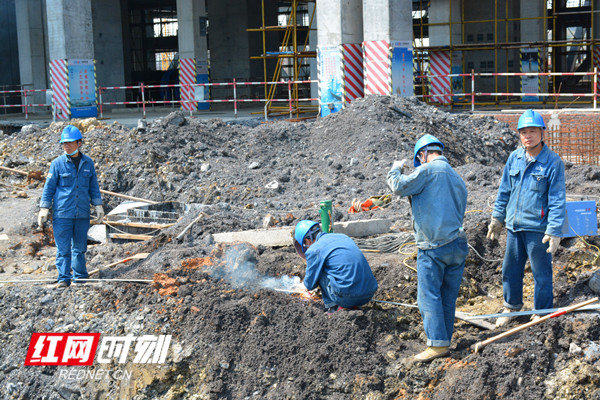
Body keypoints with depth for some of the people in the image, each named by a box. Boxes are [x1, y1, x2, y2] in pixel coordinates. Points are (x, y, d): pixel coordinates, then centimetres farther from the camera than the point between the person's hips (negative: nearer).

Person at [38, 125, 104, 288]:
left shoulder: (88, 163, 6)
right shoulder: (58, 163, -2)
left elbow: (93, 186, 16)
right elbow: (49, 187, 2)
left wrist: (98, 206, 14)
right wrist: (44, 209, -1)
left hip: (82, 214, 3)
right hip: (62, 213, -3)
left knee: (80, 247, 11)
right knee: (63, 248, -4)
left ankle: (80, 277, 22)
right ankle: (64, 278, 2)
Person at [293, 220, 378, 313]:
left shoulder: (314, 250, -2)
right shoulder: (342, 236, 19)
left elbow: (310, 285, 7)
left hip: (348, 297, -7)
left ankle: (333, 307, 6)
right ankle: (353, 306, 18)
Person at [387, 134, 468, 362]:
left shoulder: (428, 170, -7)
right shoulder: (457, 179, 19)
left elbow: (400, 187, -8)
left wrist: (396, 169, 12)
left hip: (433, 247, -8)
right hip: (458, 245, 8)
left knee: (429, 296, -5)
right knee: (448, 298, 11)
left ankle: (437, 344, -9)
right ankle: (445, 340, 16)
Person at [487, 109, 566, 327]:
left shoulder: (553, 161, -9)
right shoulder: (514, 158, 5)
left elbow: (557, 200, -10)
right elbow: (504, 190, 16)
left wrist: (554, 231, -15)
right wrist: (497, 217, 17)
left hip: (537, 227, -5)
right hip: (513, 226, 5)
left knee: (541, 272, 5)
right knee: (510, 269, 16)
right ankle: (511, 306, 35)